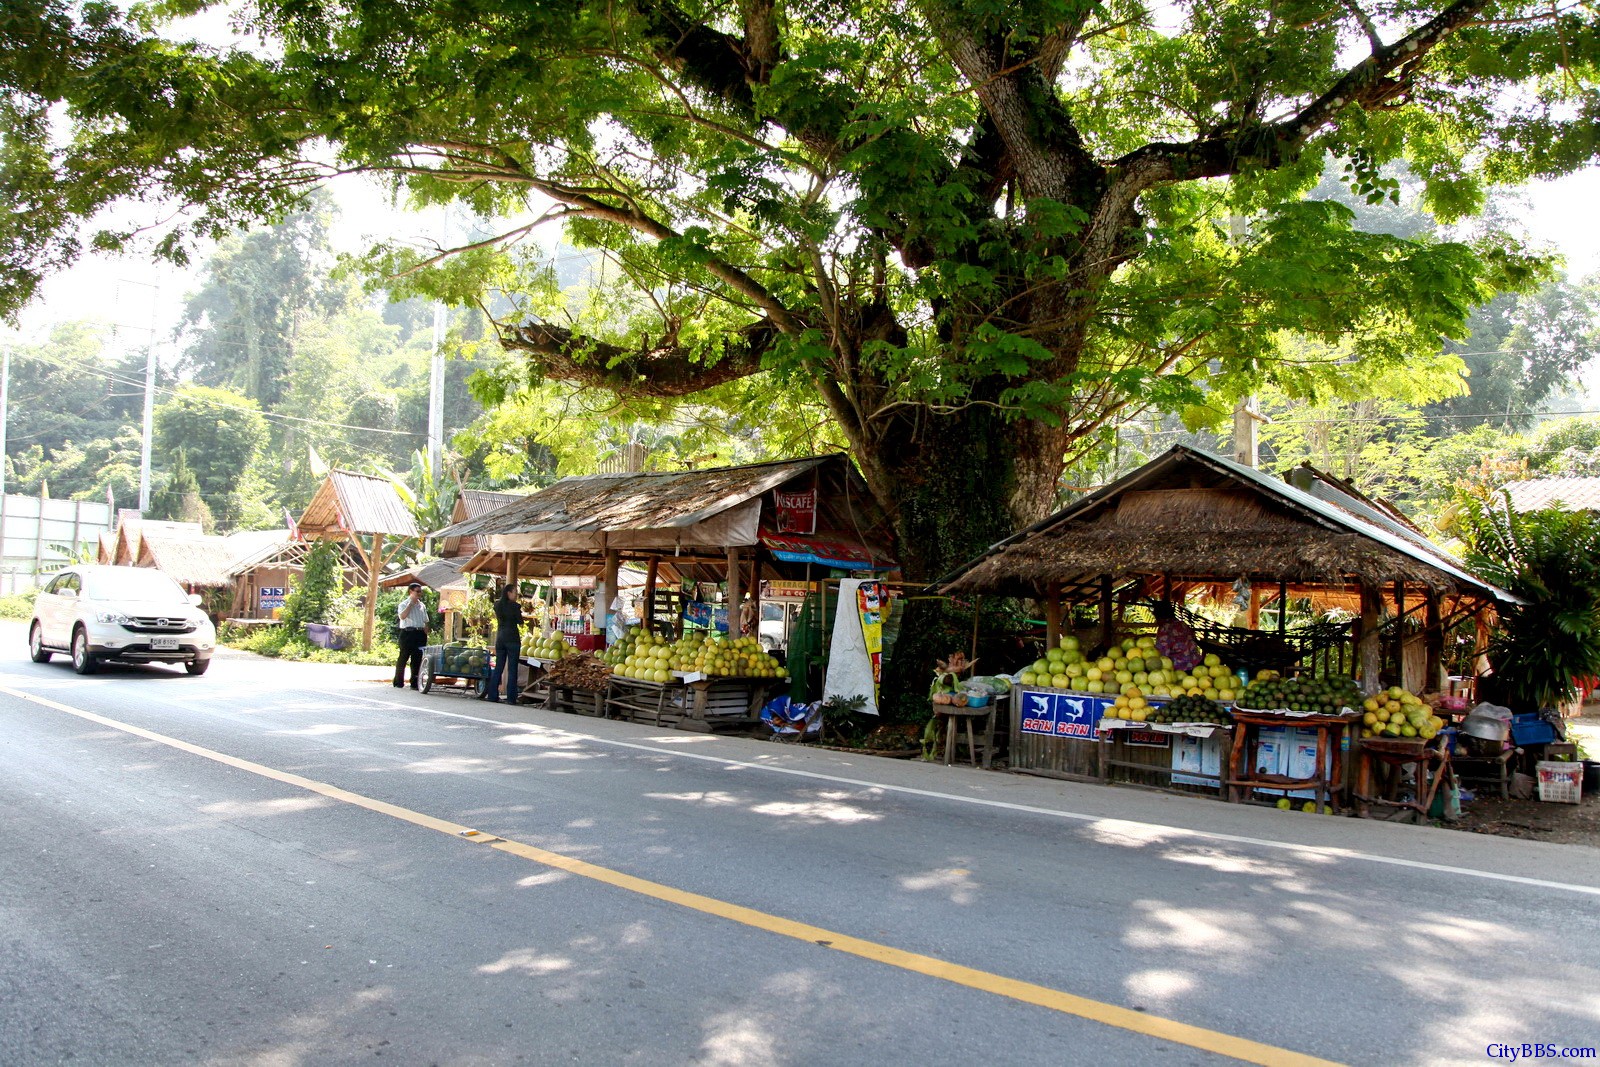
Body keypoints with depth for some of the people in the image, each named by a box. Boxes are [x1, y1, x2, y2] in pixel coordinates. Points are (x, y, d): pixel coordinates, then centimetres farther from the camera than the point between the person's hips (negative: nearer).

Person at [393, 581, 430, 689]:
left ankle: (415, 683, 7)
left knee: (417, 660, 3)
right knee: (403, 658, 0)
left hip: (420, 634, 4)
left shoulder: (422, 606, 16)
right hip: (407, 633, -4)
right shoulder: (404, 604, 1)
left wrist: (425, 635, 8)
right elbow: (402, 616, -18)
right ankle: (398, 682, 9)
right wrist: (411, 603, -13)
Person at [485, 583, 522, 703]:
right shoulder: (514, 606, -9)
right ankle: (511, 698, -4)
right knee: (512, 669, -3)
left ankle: (492, 695, 9)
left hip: (500, 638, 6)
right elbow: (520, 622, -3)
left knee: (498, 668, 10)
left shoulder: (497, 605, 7)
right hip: (512, 638, -6)